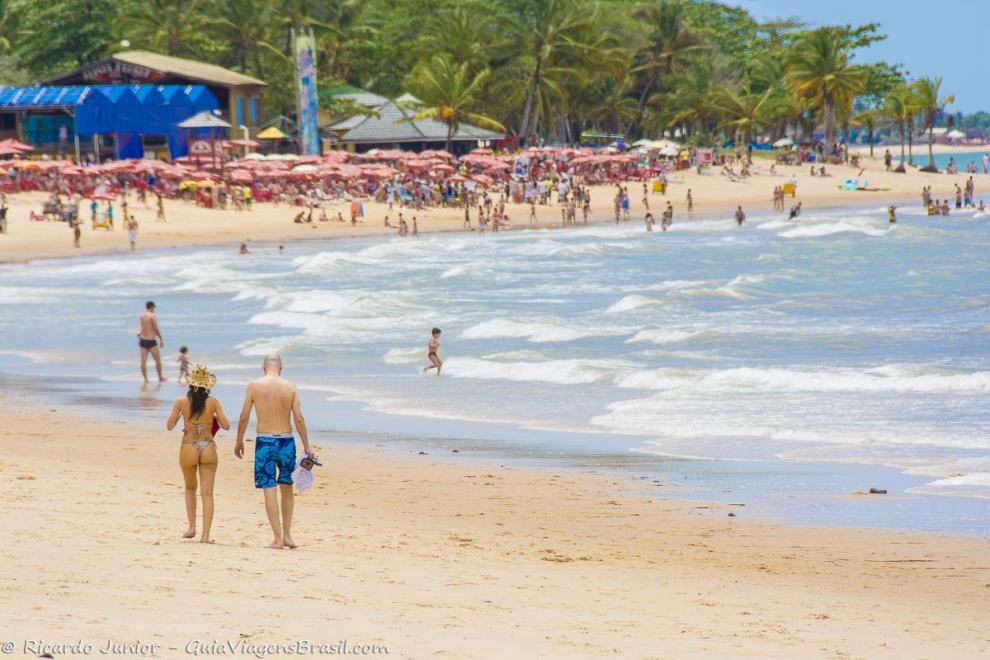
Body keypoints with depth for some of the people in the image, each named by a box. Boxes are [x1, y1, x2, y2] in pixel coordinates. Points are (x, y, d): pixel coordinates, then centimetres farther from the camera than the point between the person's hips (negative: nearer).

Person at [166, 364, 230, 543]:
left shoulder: (182, 402, -6)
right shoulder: (213, 402, -5)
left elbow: (169, 426, 0)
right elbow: (226, 426, -2)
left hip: (188, 449, 0)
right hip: (208, 448, 0)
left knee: (190, 488, 24)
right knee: (207, 493, 3)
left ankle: (192, 527, 18)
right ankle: (205, 534, -3)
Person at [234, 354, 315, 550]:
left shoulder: (254, 386, -3)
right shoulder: (290, 387, 0)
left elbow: (244, 417, -1)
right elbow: (299, 418, -2)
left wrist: (239, 441, 13)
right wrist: (307, 446, 4)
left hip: (264, 441, -2)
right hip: (286, 440, 2)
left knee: (269, 489, 1)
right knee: (287, 487, 16)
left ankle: (278, 539, -2)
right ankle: (287, 535, 16)